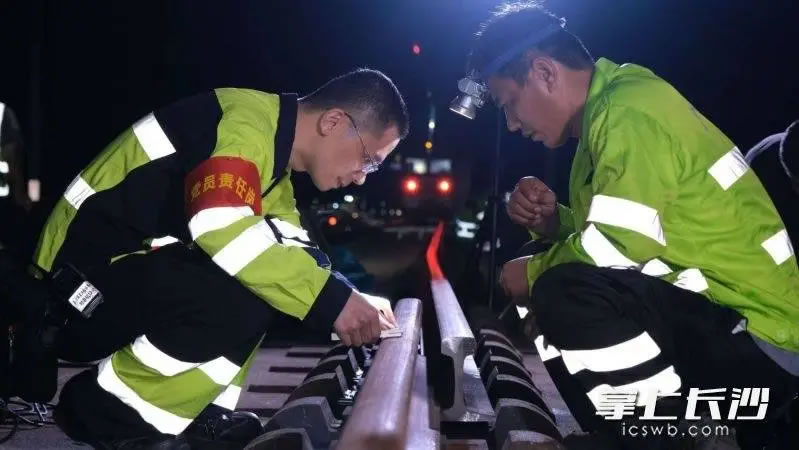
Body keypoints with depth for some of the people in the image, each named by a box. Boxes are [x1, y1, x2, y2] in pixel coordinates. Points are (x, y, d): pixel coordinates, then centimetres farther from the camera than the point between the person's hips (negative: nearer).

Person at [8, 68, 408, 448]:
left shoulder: (272, 147, 10)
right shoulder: (248, 123, -19)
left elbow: (293, 252, 10)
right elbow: (220, 225, -34)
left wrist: (352, 298, -4)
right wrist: (331, 300, -29)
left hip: (133, 276, 10)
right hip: (81, 283, -10)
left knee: (266, 280, 8)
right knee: (244, 300, -26)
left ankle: (201, 414, 6)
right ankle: (109, 409, -8)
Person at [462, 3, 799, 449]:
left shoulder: (629, 111, -16)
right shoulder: (608, 111, 14)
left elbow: (618, 246, -23)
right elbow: (625, 238, 21)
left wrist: (533, 272, -5)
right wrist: (551, 220, 4)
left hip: (756, 336, -10)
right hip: (709, 317, 10)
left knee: (564, 293, -28)